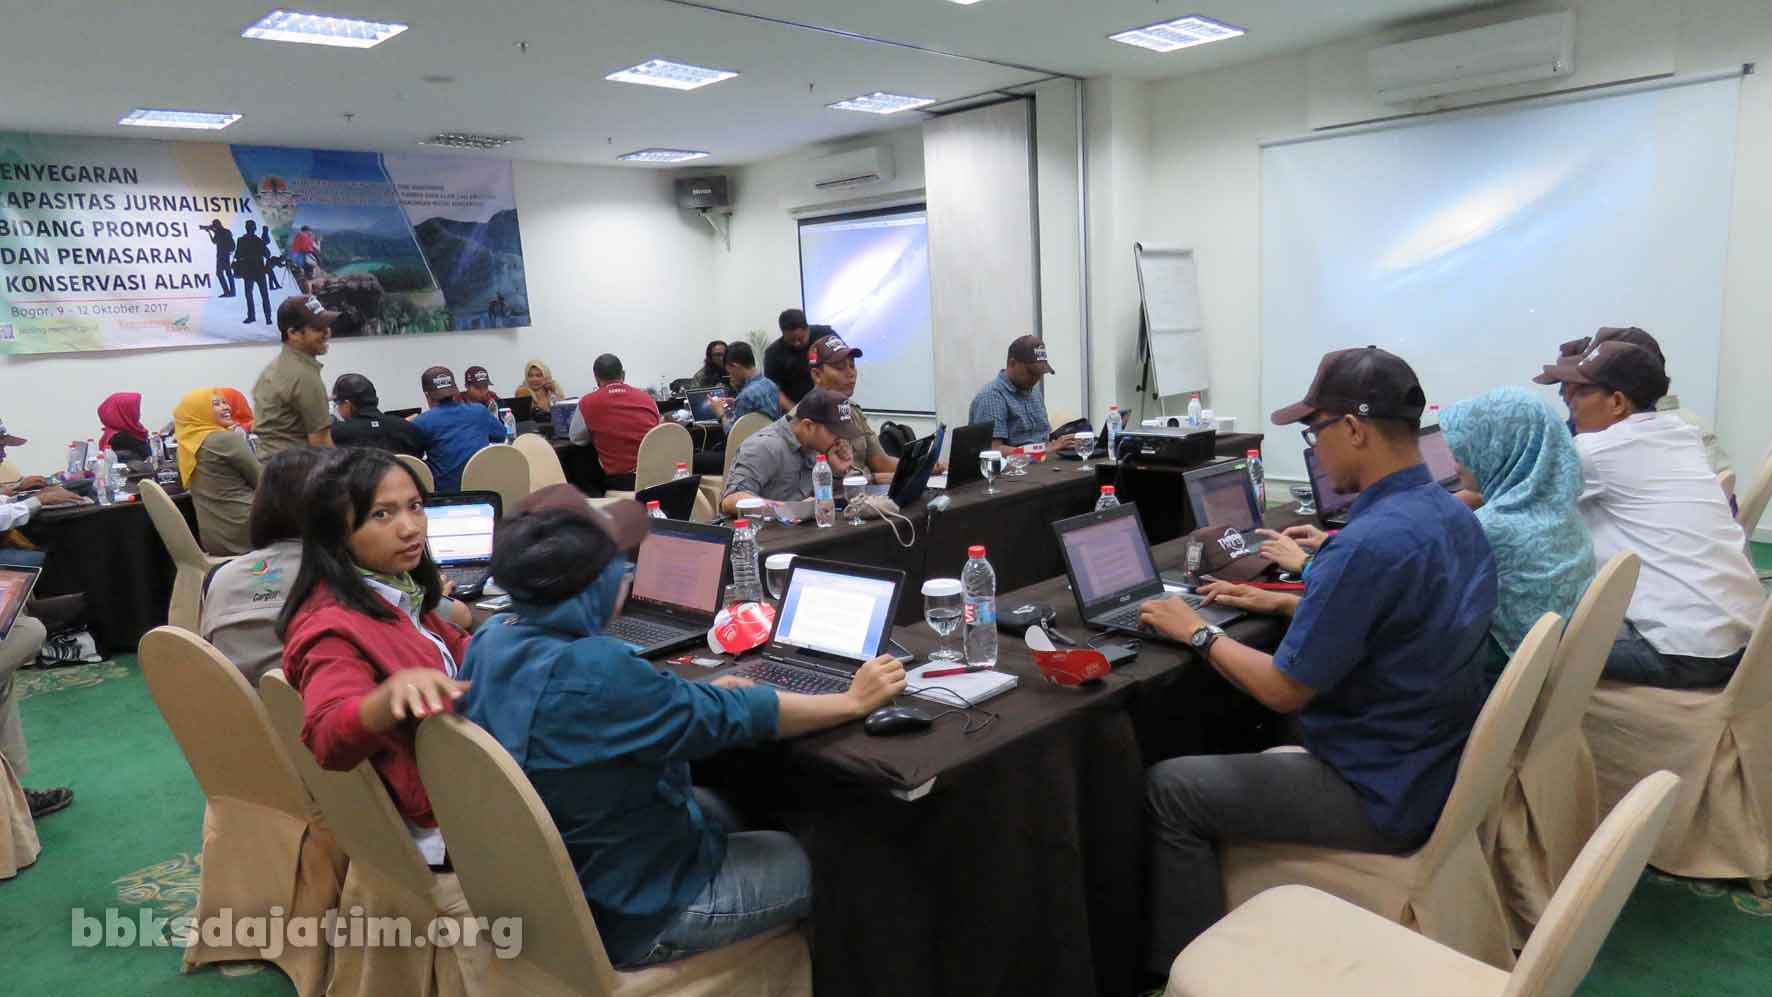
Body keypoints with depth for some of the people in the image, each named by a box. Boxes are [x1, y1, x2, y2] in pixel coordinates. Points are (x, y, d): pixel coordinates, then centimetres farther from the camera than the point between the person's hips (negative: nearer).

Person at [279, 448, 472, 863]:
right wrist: (396, 690, -53)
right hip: (429, 824, -8)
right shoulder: (333, 626, -21)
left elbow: (452, 654, 22)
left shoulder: (400, 590, 5)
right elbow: (328, 739, -35)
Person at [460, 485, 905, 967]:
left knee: (722, 806, 28)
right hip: (627, 915, -9)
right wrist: (852, 701, -12)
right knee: (825, 863, 8)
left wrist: (698, 696, 5)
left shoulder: (492, 642, -7)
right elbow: (733, 716, -24)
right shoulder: (591, 671, -35)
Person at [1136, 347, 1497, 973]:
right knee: (1250, 749, 27)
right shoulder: (1452, 514, 1)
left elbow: (1283, 691, -22)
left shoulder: (1368, 543, -29)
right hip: (1440, 769, 10)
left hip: (1386, 798, -9)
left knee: (1168, 790, -2)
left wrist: (1196, 632, -7)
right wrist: (1281, 603, 13)